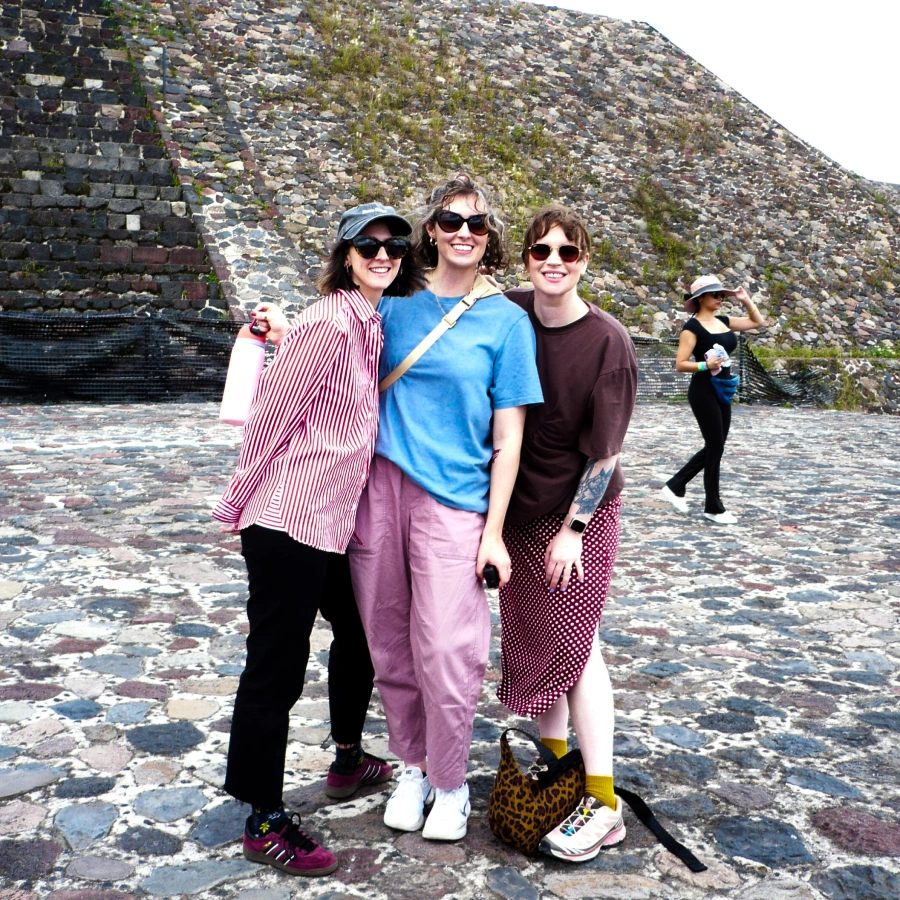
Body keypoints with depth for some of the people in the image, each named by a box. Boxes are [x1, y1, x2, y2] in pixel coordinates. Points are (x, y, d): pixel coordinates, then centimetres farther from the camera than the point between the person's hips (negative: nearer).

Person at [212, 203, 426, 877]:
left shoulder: (374, 324, 10)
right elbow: (272, 415, -14)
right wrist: (240, 504, -6)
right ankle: (265, 823, 15)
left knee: (360, 636, 24)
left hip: (337, 523, 10)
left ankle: (348, 762, 46)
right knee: (276, 670, 1)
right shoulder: (328, 323, -17)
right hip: (289, 524, -10)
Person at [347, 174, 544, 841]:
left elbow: (507, 438, -1)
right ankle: (413, 766, 32)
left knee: (446, 651, -3)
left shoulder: (506, 321, 0)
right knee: (390, 645, 10)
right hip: (379, 487, 3)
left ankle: (451, 784, 21)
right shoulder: (397, 303, 9)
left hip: (451, 499, -3)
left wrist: (494, 531, -6)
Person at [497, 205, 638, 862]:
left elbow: (603, 450, -14)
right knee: (530, 636, 10)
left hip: (581, 512, -5)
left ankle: (603, 803, 5)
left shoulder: (608, 342, -16)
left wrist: (572, 527, -13)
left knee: (573, 642, -4)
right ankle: (555, 762, 28)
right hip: (518, 505, 5)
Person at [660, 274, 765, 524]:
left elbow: (757, 321, 22)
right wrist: (705, 366, -28)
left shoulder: (723, 322, 10)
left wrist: (746, 300, 8)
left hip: (722, 391, 8)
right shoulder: (693, 327, -11)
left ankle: (675, 486, 26)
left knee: (714, 447, 12)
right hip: (703, 391, -8)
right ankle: (713, 507, 10)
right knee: (715, 447, -2)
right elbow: (680, 364, -15)